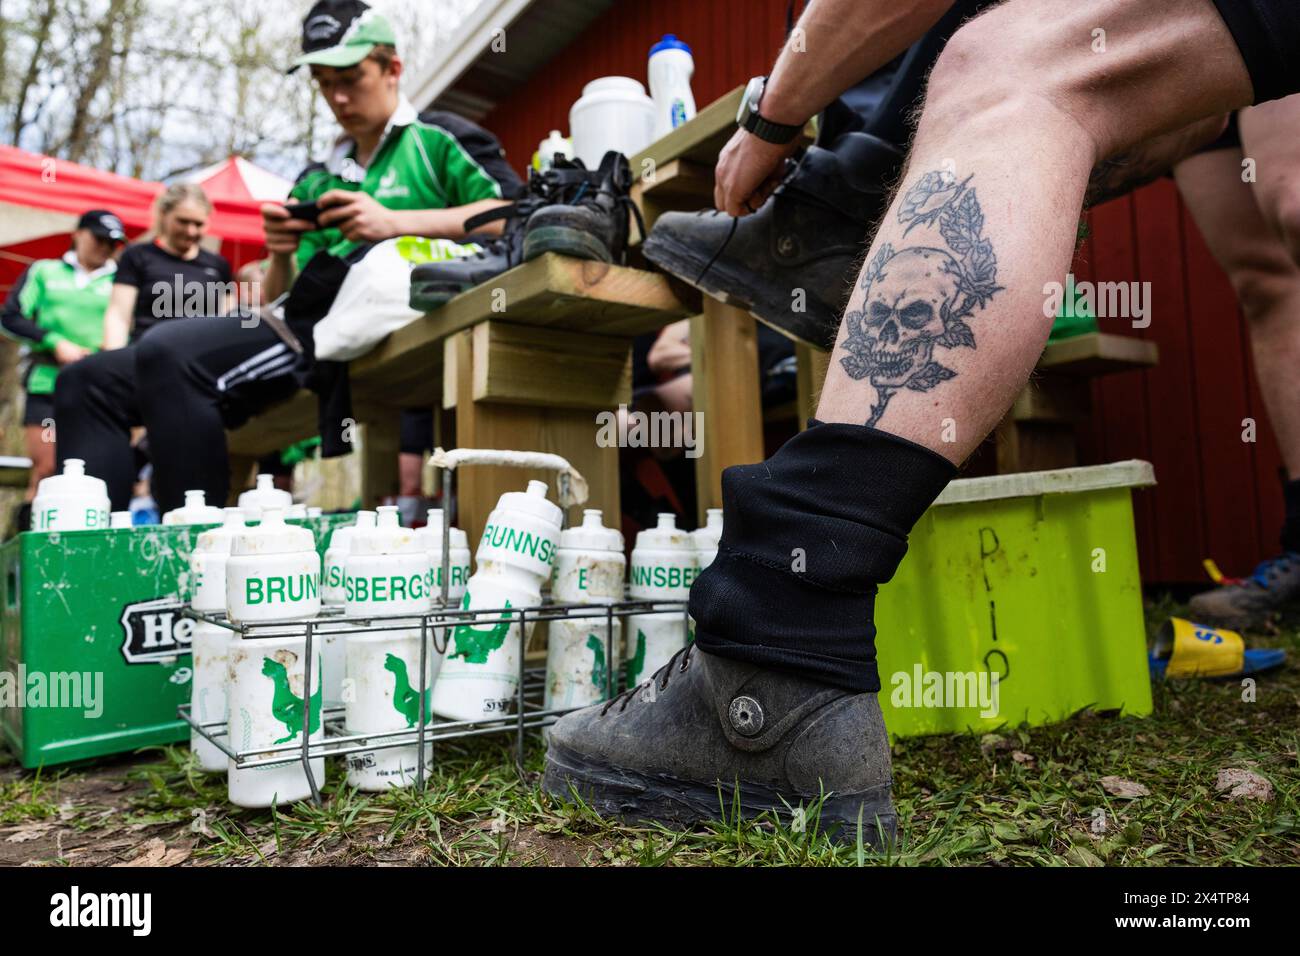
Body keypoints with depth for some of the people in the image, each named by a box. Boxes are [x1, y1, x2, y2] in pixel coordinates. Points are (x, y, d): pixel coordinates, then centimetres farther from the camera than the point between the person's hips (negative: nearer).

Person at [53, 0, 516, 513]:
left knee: (167, 352, -29)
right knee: (91, 382, 0)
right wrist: (281, 256, 2)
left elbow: (507, 220, -5)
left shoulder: (434, 145, 14)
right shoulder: (316, 180, 29)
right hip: (300, 325, 8)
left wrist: (395, 223, -12)